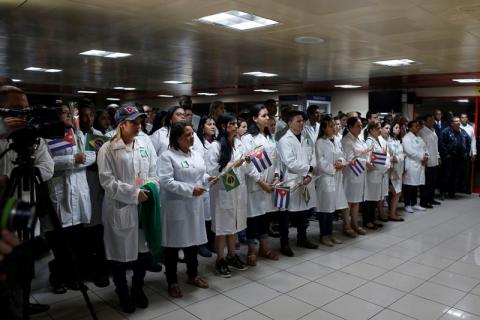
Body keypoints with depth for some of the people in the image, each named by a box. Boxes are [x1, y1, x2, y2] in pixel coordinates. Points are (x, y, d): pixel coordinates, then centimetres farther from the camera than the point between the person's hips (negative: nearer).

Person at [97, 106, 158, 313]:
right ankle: (123, 294, 32)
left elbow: (153, 173, 8)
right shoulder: (108, 149, -8)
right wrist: (134, 193, -17)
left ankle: (138, 289, 37)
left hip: (143, 207, 4)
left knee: (143, 250, 13)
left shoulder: (146, 146, 6)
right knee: (121, 253, 10)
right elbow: (107, 180, -13)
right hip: (120, 208, -4)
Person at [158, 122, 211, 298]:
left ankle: (193, 275, 33)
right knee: (173, 243, 3)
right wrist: (190, 190, -24)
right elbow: (166, 181, -21)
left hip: (195, 205, 7)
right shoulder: (167, 156, -11)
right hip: (176, 206, -6)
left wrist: (208, 178, -4)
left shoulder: (197, 155, 12)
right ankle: (172, 282, 17)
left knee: (193, 240, 16)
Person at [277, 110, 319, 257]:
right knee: (287, 214, 4)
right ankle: (284, 244, 16)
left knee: (304, 212, 18)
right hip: (291, 182, -6)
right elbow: (290, 163, -18)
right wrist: (309, 168, -8)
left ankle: (302, 239, 34)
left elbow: (313, 158, 6)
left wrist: (309, 175, -9)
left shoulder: (307, 139, 10)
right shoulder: (284, 140, -10)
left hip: (306, 181, 6)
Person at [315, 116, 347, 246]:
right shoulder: (320, 142, -10)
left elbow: (342, 156, 15)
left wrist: (341, 162, -6)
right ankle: (323, 235, 10)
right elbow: (320, 162, -14)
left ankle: (330, 233, 21)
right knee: (325, 207, 0)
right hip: (325, 177, -7)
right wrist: (334, 169, -11)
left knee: (333, 206, 11)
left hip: (337, 178, 7)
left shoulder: (337, 141, 13)